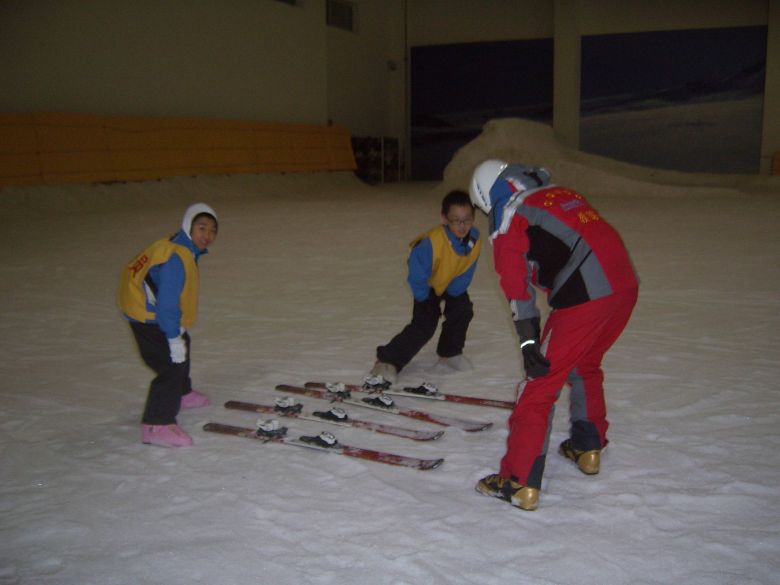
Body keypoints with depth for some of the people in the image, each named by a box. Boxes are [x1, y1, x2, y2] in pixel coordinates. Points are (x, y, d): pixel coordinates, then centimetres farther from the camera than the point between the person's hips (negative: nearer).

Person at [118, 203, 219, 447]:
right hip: (147, 316, -11)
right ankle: (156, 425, -7)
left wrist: (178, 330, 18)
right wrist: (174, 337, -22)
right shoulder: (176, 258, -30)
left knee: (181, 344, 29)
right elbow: (167, 303, -30)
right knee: (172, 365, -13)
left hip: (153, 308, 11)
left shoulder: (185, 249, 1)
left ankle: (181, 394, 52)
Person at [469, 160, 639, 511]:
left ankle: (519, 483, 5)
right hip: (626, 285, 8)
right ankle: (588, 448, 43)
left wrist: (529, 343, -9)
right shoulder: (563, 194, 23)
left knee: (540, 384, 2)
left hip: (584, 298, -8)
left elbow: (517, 285, -7)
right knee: (585, 366, 29)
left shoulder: (509, 217, 2)